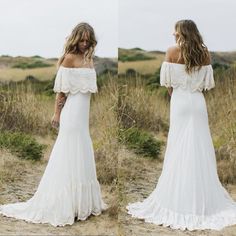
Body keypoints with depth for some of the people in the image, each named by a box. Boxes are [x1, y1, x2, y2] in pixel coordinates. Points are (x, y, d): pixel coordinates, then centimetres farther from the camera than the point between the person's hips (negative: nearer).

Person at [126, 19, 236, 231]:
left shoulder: (172, 52, -5)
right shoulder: (204, 54, 3)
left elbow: (166, 81, -1)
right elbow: (208, 83, 5)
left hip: (180, 102, -3)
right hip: (198, 103, 3)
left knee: (179, 148, 3)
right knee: (200, 148, 7)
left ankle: (180, 201, 7)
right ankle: (203, 199, 12)